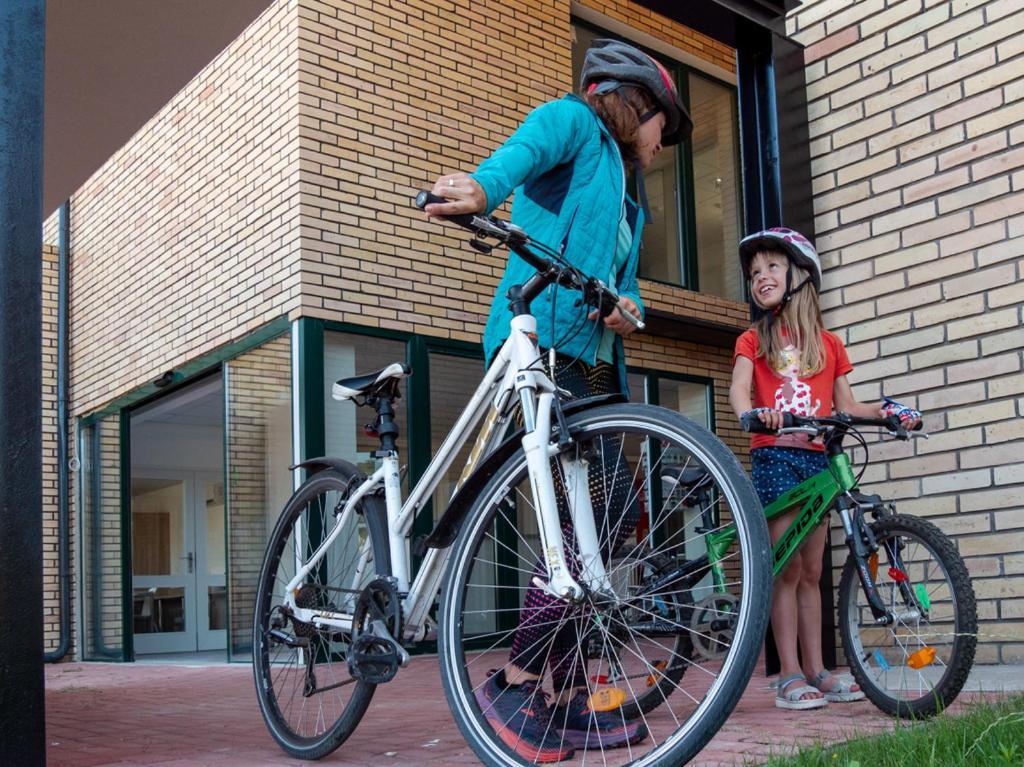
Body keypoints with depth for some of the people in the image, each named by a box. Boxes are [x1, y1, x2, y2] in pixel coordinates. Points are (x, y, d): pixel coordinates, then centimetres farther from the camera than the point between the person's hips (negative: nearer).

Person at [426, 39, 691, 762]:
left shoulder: (626, 205, 30)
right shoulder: (575, 121, 6)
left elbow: (627, 286, 20)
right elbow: (526, 147, -18)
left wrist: (628, 310, -6)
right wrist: (482, 186, -41)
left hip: (591, 368, 9)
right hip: (541, 346, -9)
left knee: (599, 516, 5)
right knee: (609, 507, -19)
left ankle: (570, 702, 12)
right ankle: (516, 680, -12)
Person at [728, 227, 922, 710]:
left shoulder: (828, 343, 14)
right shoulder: (754, 340, 7)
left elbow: (845, 406, 15)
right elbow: (738, 388, -10)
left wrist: (888, 411, -2)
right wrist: (751, 412, -32)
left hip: (818, 458, 3)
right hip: (774, 456, -3)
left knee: (811, 571, 7)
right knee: (787, 568, -6)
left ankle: (816, 670, 13)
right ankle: (790, 675, -2)